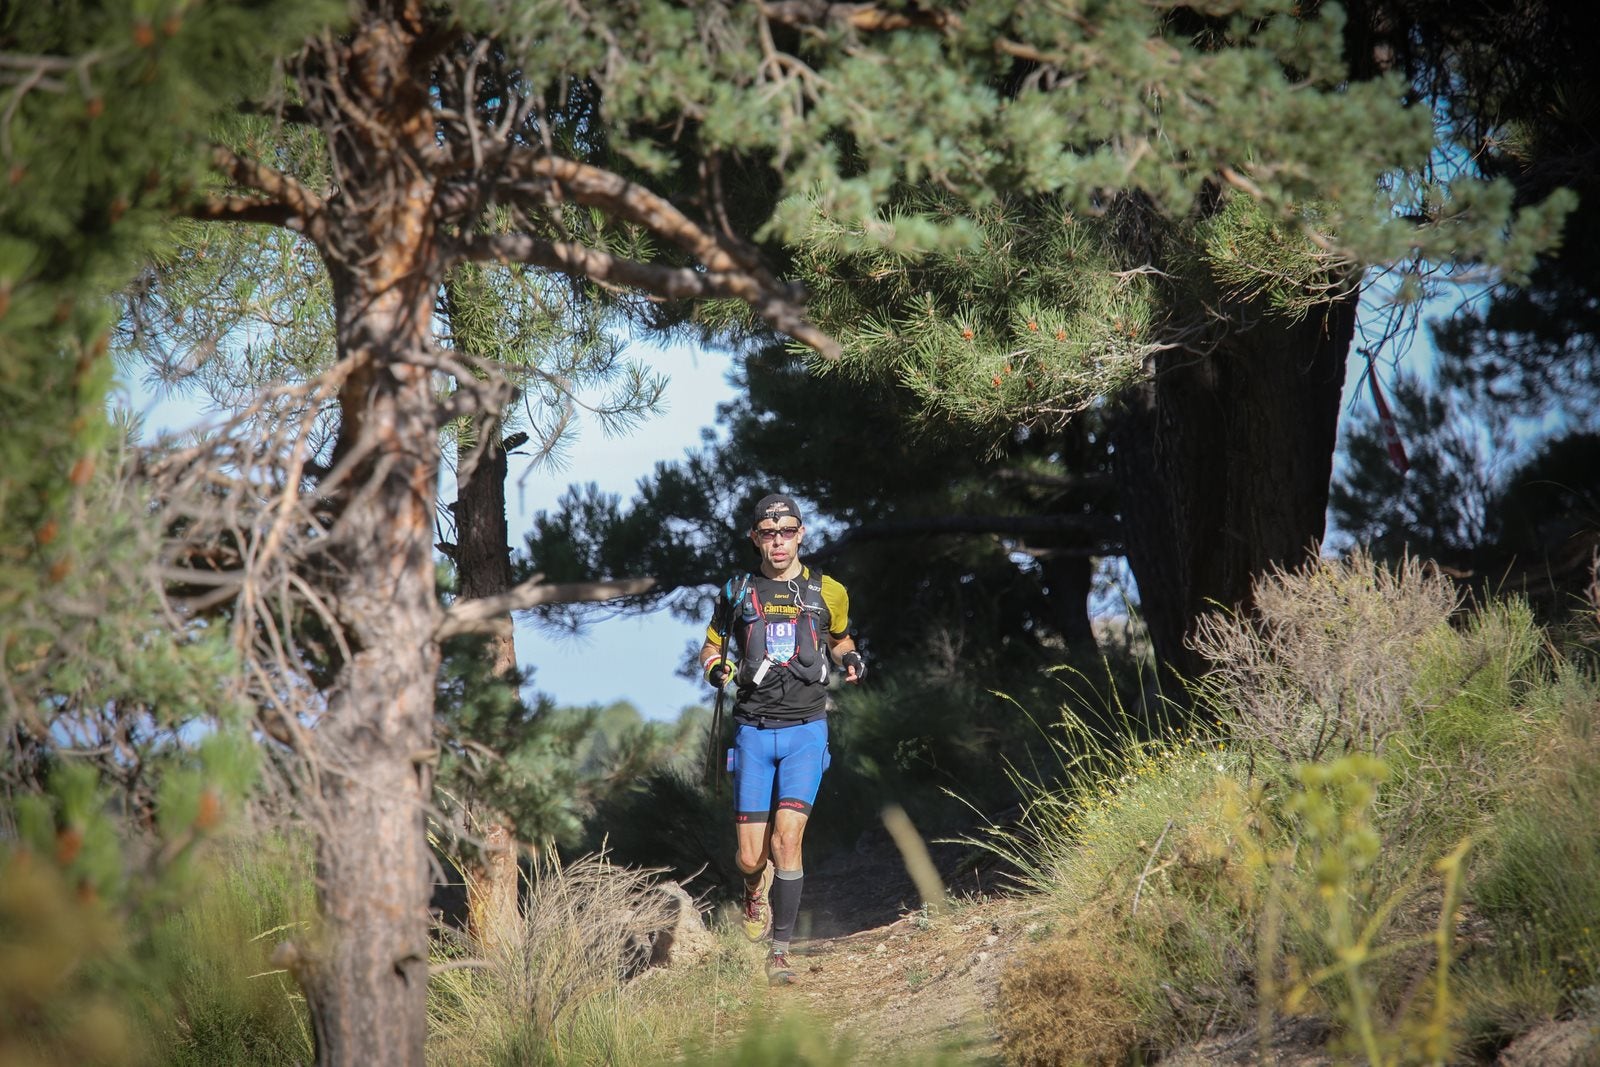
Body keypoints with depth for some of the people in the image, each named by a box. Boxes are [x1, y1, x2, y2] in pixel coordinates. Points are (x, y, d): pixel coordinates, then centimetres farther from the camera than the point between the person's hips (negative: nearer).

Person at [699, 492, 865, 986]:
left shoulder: (828, 593, 5)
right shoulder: (738, 593, 5)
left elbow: (839, 640, 22)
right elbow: (711, 647, 17)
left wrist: (851, 659, -1)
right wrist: (717, 669, -7)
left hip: (806, 729, -1)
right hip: (753, 731, 1)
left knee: (787, 838, -17)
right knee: (751, 858, -2)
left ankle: (780, 949, -7)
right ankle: (757, 889, 36)